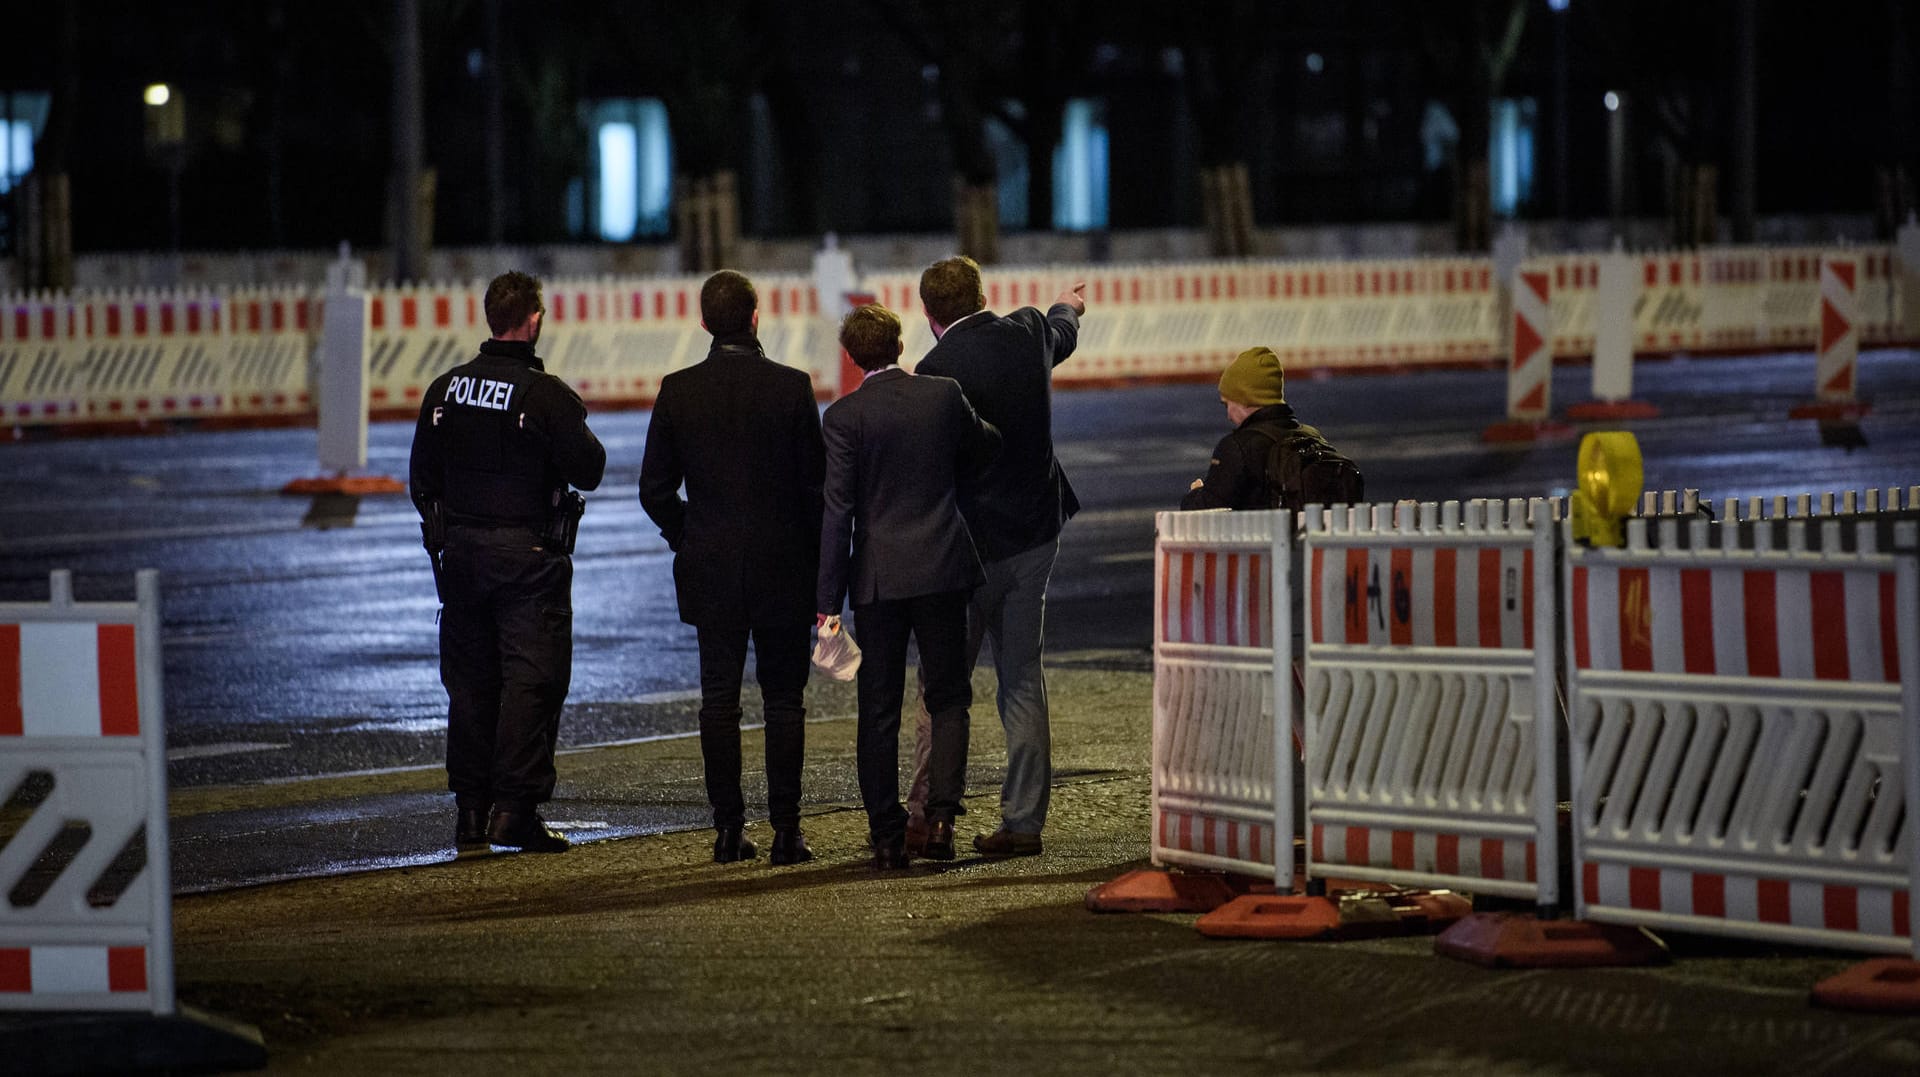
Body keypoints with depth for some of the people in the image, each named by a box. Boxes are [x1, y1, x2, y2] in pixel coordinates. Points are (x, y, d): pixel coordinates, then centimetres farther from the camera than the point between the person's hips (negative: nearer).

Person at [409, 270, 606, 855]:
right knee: (530, 678, -2)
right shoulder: (547, 395, -13)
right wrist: (580, 436, 9)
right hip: (529, 557, -5)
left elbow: (421, 476, 11)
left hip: (460, 551, 5)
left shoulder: (444, 390, 5)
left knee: (470, 680, 11)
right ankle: (515, 808, -9)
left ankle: (470, 812, 11)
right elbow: (587, 471, -11)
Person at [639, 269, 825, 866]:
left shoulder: (678, 391, -3)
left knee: (719, 700, 7)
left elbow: (655, 489, 0)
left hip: (710, 569, 2)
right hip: (782, 567, -2)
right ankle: (785, 829, 0)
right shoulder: (791, 387, -8)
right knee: (784, 700, 4)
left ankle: (728, 829, 5)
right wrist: (819, 570, 3)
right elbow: (816, 486, -6)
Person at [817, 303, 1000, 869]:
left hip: (878, 578, -2)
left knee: (879, 711, 5)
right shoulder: (944, 395, -2)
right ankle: (941, 815, -5)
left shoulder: (845, 416, -9)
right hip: (942, 570, 2)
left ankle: (886, 834, 6)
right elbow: (986, 447, 17)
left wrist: (828, 599, -8)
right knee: (948, 699, 11)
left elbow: (837, 510, -10)